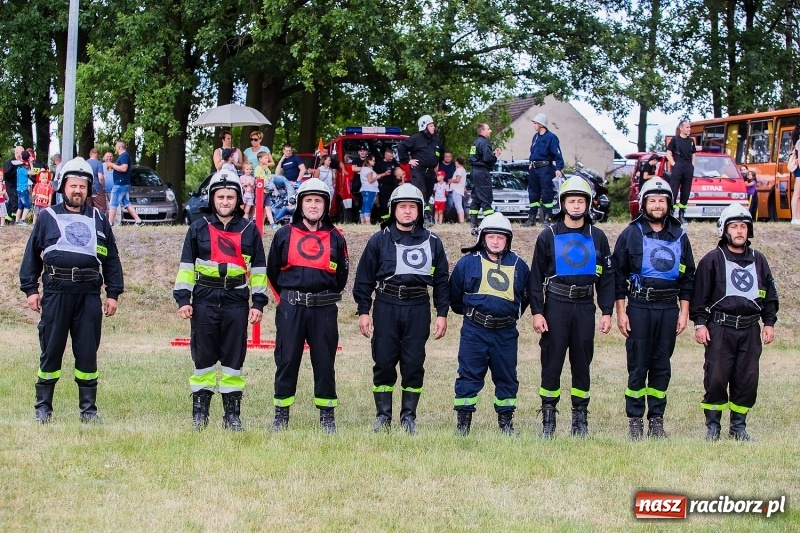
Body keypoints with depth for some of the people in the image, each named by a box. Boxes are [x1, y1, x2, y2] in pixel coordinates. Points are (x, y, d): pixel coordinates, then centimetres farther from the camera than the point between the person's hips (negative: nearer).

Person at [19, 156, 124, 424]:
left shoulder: (98, 220, 13)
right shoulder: (48, 217, 8)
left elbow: (111, 259, 16)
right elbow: (32, 254, 9)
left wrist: (113, 293, 10)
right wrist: (30, 289, 2)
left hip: (89, 294, 1)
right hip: (56, 292, -1)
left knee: (88, 353, 3)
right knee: (51, 351, 3)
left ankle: (88, 409, 11)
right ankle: (43, 407, 13)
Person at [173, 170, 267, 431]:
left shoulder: (249, 230, 8)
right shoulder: (199, 228, 6)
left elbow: (258, 268, 10)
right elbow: (186, 266, 6)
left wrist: (259, 302, 4)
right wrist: (183, 299, -2)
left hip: (236, 300, 0)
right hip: (204, 300, 0)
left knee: (234, 358, 4)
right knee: (203, 357, 3)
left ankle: (232, 414, 9)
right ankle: (199, 410, 10)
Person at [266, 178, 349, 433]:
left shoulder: (335, 238, 8)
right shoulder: (284, 235, 6)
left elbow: (342, 274, 16)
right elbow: (272, 271, 14)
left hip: (324, 309, 0)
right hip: (290, 308, 0)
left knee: (324, 363, 3)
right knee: (286, 362, 2)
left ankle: (327, 416, 11)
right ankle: (281, 415, 9)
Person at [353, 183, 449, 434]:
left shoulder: (432, 242, 9)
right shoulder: (379, 240, 6)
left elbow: (441, 281, 12)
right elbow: (364, 278, 7)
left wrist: (442, 314, 7)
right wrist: (363, 311, 1)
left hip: (418, 308, 1)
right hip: (386, 307, -1)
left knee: (414, 364, 2)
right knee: (384, 362, 0)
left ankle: (409, 417, 12)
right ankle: (383, 416, 9)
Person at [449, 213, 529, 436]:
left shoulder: (518, 265, 6)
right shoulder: (467, 263, 0)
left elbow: (525, 297, 19)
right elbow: (455, 295, 12)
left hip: (506, 333, 2)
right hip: (474, 331, -2)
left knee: (507, 377, 9)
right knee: (469, 376, -2)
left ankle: (506, 422, 19)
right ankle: (463, 422, 4)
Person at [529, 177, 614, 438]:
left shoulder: (597, 237, 7)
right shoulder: (548, 236, 2)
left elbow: (606, 277, 10)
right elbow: (536, 277, 2)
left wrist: (606, 312, 3)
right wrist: (537, 312, -6)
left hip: (585, 307, 2)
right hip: (556, 306, -2)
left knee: (582, 363, 6)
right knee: (552, 362, -1)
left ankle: (580, 417, 13)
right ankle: (548, 417, 6)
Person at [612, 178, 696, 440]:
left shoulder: (679, 237, 10)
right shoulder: (631, 234, 2)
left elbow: (687, 277, 13)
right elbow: (618, 275, 1)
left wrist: (684, 312, 6)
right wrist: (621, 312, -4)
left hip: (669, 308, 3)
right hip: (639, 307, -3)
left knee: (662, 366, 6)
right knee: (638, 366, -1)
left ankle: (656, 420, 11)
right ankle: (635, 420, 4)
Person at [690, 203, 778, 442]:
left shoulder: (758, 260, 13)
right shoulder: (712, 260, 1)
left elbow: (770, 295, 19)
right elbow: (699, 294, 0)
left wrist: (769, 323, 12)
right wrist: (700, 323, -6)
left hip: (750, 330, 4)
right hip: (720, 330, -4)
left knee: (747, 379, 3)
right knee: (716, 378, -4)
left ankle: (738, 426, 14)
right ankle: (712, 426, 7)